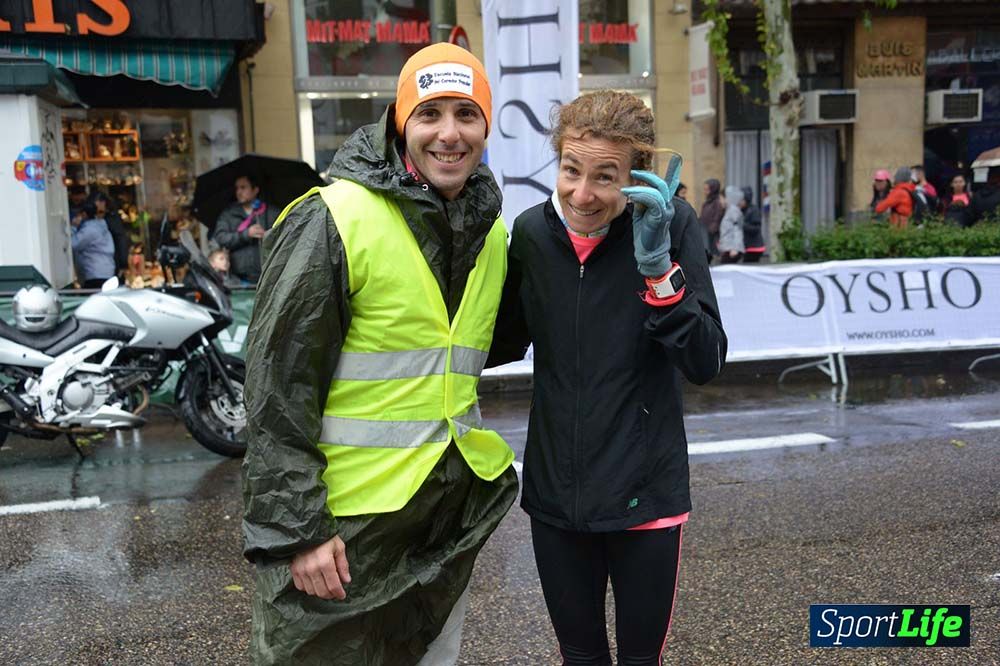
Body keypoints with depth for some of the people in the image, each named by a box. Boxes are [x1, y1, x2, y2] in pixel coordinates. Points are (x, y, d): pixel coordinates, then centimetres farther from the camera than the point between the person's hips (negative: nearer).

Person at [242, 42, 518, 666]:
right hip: (343, 520, -6)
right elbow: (278, 386, -15)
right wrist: (295, 529, -16)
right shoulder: (332, 220, -15)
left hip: (452, 513, 6)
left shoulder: (492, 232, 6)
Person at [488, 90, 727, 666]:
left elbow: (707, 363, -18)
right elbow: (507, 342, 10)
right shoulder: (533, 230, -4)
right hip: (555, 493, 3)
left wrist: (658, 265, -28)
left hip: (644, 494, -2)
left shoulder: (672, 225, -12)